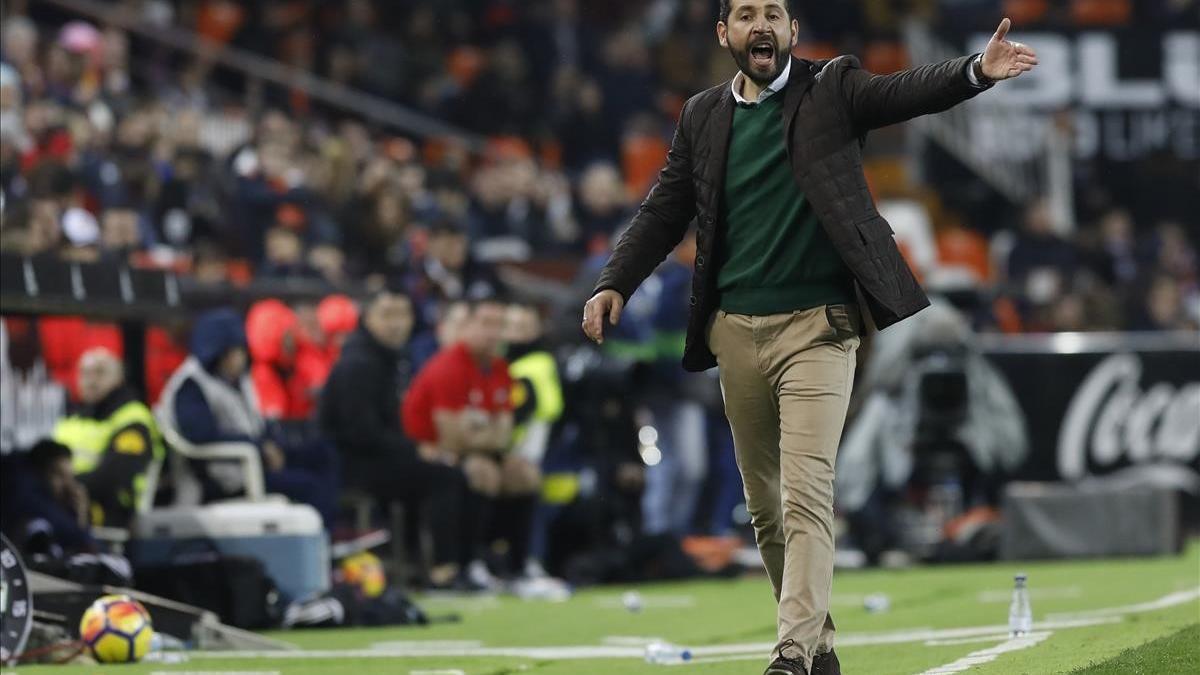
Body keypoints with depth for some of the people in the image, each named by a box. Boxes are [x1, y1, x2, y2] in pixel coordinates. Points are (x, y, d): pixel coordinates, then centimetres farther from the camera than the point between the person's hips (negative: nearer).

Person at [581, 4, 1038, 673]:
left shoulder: (831, 90, 1)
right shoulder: (703, 116, 11)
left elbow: (907, 92, -14)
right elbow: (664, 211, 14)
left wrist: (978, 70, -33)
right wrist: (614, 284, 3)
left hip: (816, 325, -5)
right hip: (736, 331, 5)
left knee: (807, 494, -15)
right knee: (764, 506, 10)